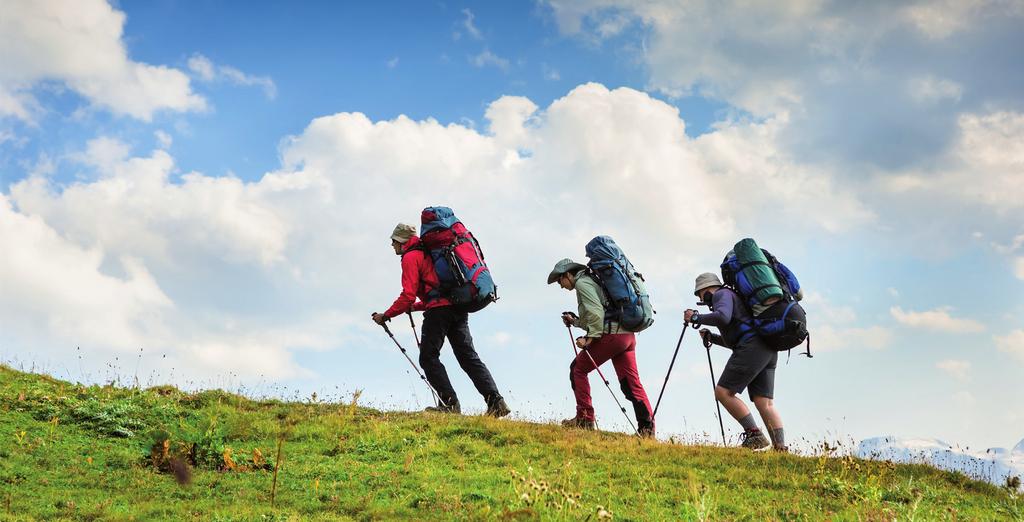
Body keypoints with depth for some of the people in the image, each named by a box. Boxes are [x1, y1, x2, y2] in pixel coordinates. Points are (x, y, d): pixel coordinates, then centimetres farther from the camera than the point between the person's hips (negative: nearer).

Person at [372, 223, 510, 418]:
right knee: (469, 357, 4)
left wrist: (385, 316, 1)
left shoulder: (410, 257, 3)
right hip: (459, 308, 8)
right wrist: (413, 307, 31)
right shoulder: (428, 253, 31)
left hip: (439, 310, -8)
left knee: (428, 358, -1)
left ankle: (450, 403, -12)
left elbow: (408, 295, -7)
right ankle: (496, 401, -7)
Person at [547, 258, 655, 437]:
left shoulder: (582, 283, -1)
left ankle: (584, 419, 2)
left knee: (578, 369, 4)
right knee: (631, 382, 5)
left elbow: (596, 312, -15)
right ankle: (647, 427, -4)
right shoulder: (592, 280, 29)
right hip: (627, 334, 9)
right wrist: (575, 321, 30)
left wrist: (590, 338, -16)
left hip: (611, 335, -9)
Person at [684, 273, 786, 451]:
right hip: (768, 350, 10)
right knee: (765, 403, 0)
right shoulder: (733, 296, 35)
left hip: (752, 347, -10)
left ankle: (755, 436, -14)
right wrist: (711, 337, 31)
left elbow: (723, 316, -18)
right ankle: (781, 448, -11)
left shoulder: (722, 294, 6)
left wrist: (696, 318, -5)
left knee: (723, 392, -9)